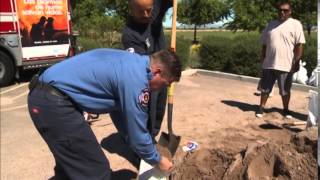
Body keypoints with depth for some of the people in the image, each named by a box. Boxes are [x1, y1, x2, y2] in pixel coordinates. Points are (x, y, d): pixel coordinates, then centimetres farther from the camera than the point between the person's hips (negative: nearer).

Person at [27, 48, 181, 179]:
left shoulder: (131, 63, 14)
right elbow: (137, 132, -9)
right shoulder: (136, 79, -16)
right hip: (54, 102, -11)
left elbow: (119, 110, 24)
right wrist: (157, 160, 11)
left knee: (68, 162, 26)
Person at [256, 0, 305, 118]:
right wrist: (263, 60, 12)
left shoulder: (295, 24, -3)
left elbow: (299, 45, -8)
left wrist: (296, 62, -13)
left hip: (285, 65, -3)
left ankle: (286, 109, 26)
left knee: (285, 90, 9)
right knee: (265, 88, 10)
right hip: (269, 64, 4)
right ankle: (261, 107, 22)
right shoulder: (271, 24, 11)